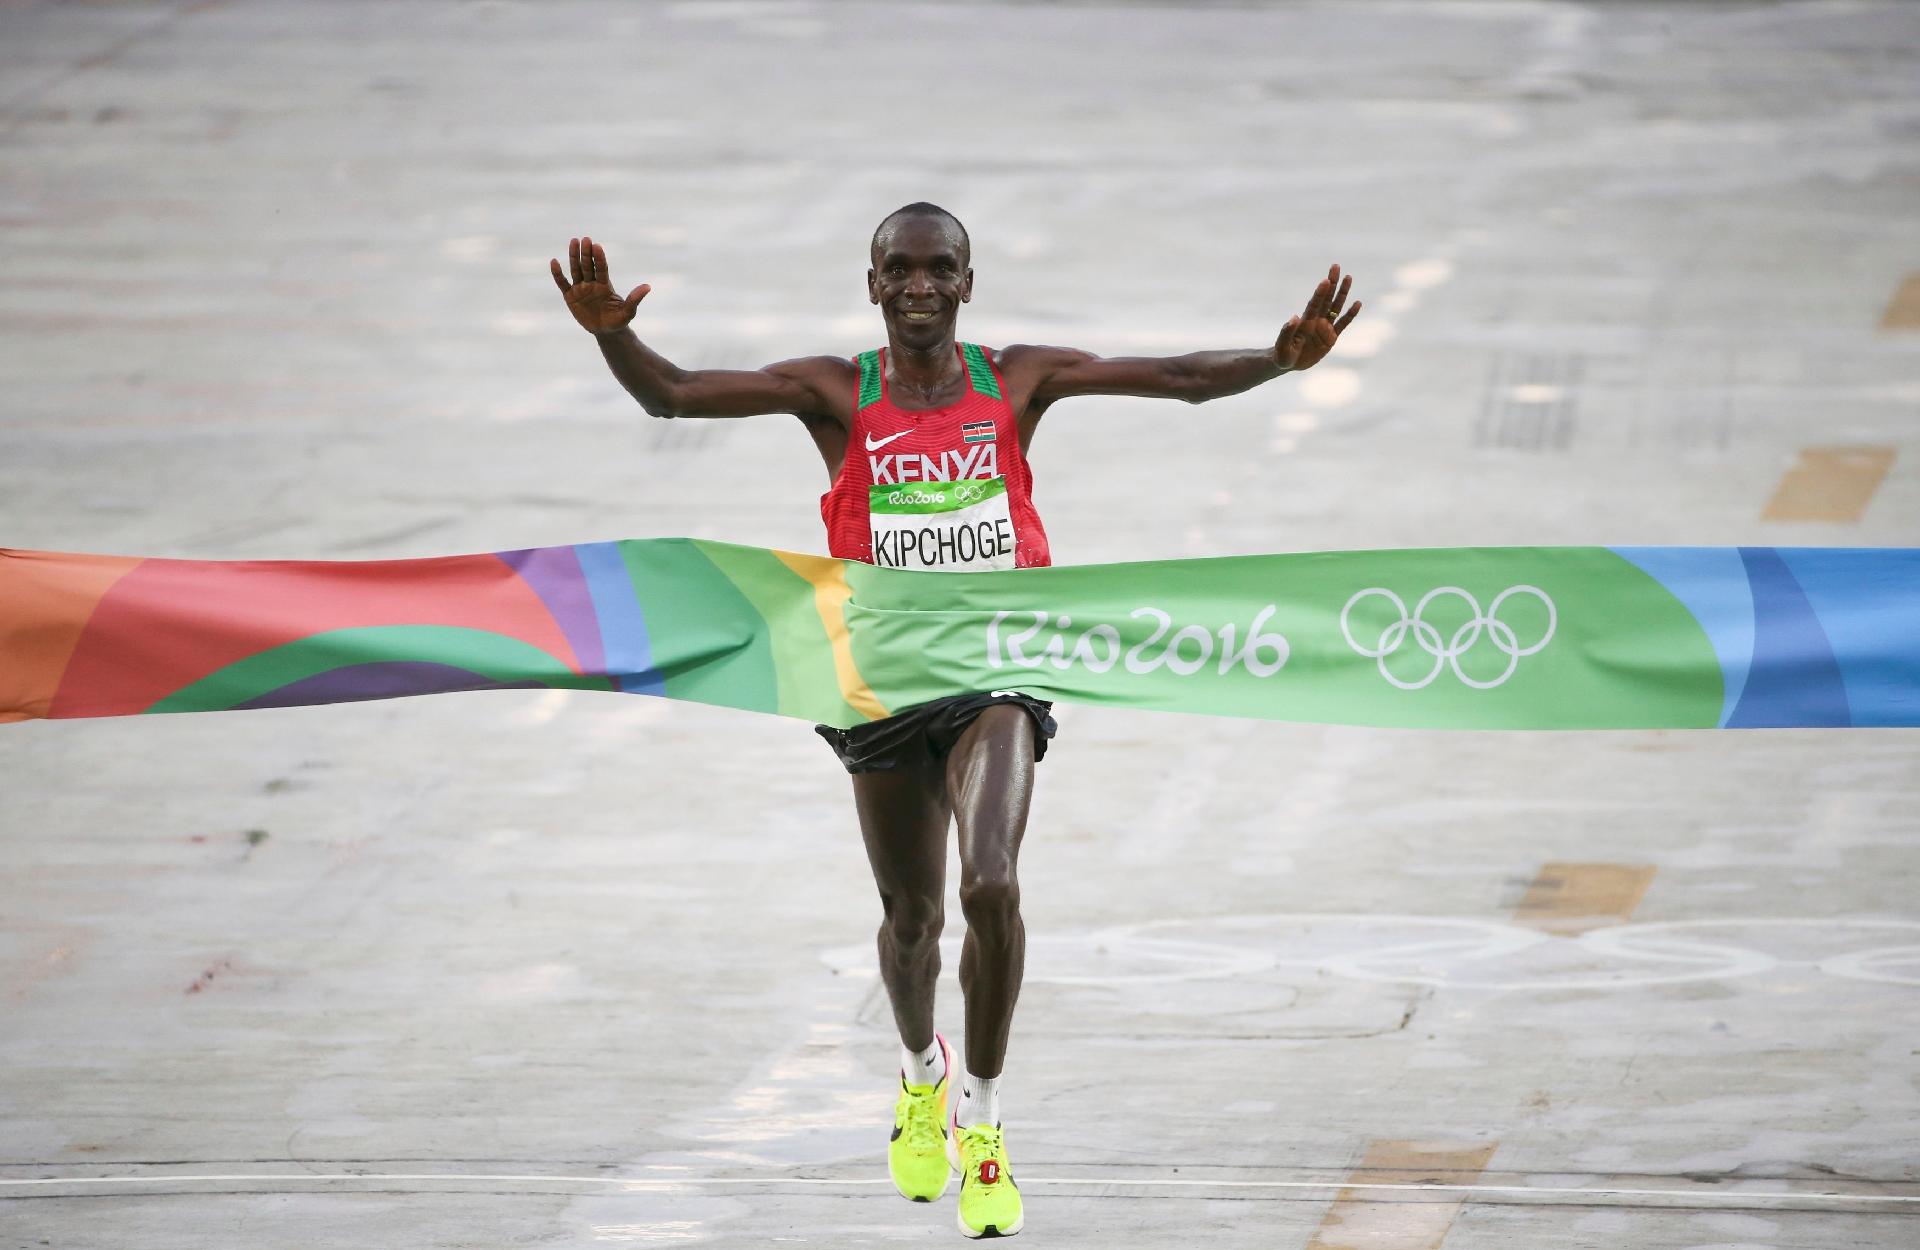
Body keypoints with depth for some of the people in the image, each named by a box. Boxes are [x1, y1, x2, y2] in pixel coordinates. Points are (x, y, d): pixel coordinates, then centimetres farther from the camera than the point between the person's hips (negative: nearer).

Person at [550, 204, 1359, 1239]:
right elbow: (672, 395, -11)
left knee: (991, 886, -21)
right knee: (911, 914, 14)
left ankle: (981, 1117, -4)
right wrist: (611, 335, -31)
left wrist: (1283, 358, -21)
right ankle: (919, 1072, 46)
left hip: (993, 673, -1)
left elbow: (1179, 377, -4)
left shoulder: (1015, 383, 0)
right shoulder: (836, 393, -2)